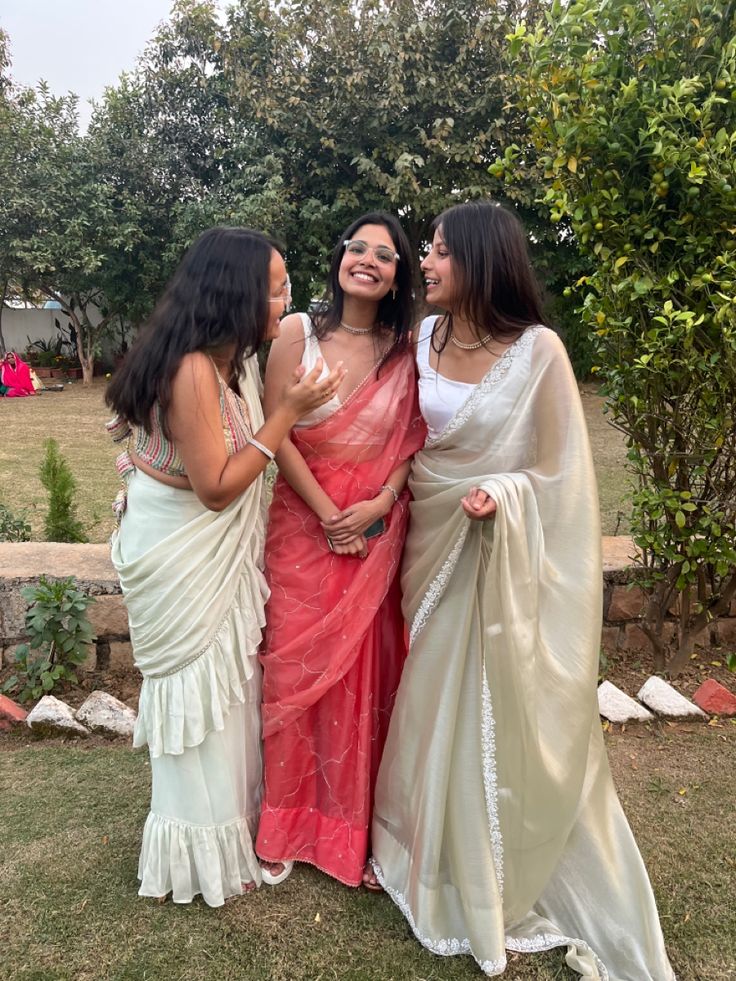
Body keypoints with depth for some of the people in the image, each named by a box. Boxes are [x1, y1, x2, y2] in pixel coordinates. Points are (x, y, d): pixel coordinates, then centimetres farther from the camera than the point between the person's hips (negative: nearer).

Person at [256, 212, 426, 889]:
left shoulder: (406, 349, 3)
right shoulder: (299, 333, -2)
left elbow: (414, 438, 2)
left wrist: (379, 505, -13)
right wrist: (329, 515, -10)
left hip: (377, 530, 1)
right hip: (303, 524, -1)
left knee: (365, 672, 7)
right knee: (296, 667, 4)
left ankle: (355, 824, 25)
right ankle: (287, 824, 25)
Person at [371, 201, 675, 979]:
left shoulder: (537, 350, -14)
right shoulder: (423, 339, 1)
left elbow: (561, 468, -9)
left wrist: (500, 494, -23)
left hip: (505, 553, -5)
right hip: (433, 545, 5)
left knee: (511, 723, 6)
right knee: (434, 709, 16)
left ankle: (519, 888, 30)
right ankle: (439, 863, 39)